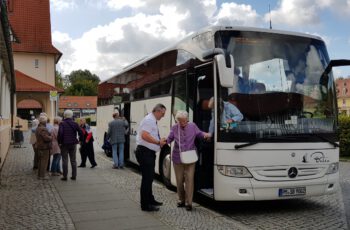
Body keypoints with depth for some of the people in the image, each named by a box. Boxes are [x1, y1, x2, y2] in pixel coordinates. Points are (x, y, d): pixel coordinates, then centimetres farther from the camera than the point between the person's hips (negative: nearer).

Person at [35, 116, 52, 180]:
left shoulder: (38, 128, 15)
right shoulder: (43, 129, -19)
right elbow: (46, 138, -26)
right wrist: (51, 137, -8)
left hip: (40, 146, 10)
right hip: (44, 147, -10)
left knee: (40, 161, 16)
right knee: (44, 161, -5)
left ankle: (39, 174, 24)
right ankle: (42, 175, -2)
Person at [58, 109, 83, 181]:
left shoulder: (62, 123, -7)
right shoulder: (75, 123, 1)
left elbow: (60, 133, -19)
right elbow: (80, 132, -4)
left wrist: (59, 142, -7)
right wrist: (80, 140, 10)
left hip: (64, 144, -2)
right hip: (73, 144, 3)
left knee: (65, 160, 5)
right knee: (73, 160, 11)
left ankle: (65, 176, 6)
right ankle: (74, 176, 12)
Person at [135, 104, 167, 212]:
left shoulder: (153, 121, 17)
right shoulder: (149, 120, -14)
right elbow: (145, 135, -26)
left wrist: (160, 141, 9)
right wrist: (159, 142, -20)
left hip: (149, 152, 11)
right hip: (145, 152, -11)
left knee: (149, 177, 19)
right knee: (147, 178, -5)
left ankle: (150, 200, 33)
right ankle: (145, 205, 3)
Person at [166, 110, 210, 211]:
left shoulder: (192, 126, 4)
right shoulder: (174, 128, 3)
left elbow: (199, 133, 11)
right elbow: (169, 139, -1)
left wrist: (205, 134, -10)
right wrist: (165, 141, -22)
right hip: (177, 158, 1)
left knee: (189, 179, -7)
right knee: (179, 180, 10)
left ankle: (188, 202, -1)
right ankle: (181, 200, 27)